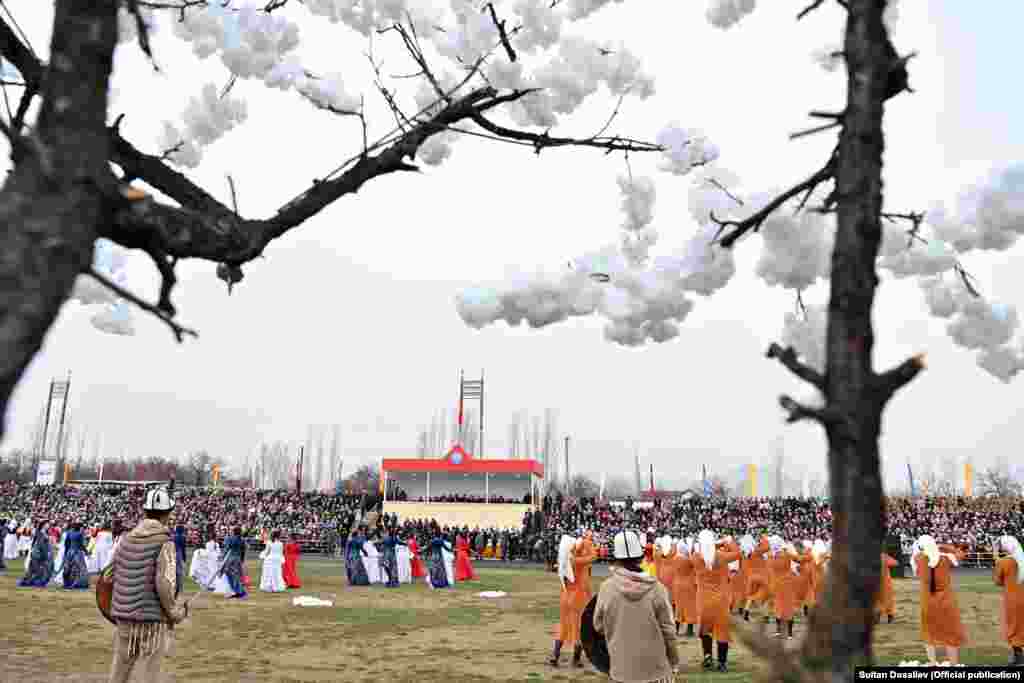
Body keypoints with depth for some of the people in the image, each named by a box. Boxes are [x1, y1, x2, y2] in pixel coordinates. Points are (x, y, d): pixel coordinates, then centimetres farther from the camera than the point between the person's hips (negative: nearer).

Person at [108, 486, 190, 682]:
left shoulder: (126, 539, 4)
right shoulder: (165, 544, -15)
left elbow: (111, 579, 6)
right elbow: (164, 585, -22)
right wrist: (176, 613, -6)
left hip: (124, 618, 6)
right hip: (153, 620, -6)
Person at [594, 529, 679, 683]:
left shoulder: (607, 587, -12)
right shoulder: (656, 588, -12)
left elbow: (599, 625, 1)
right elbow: (668, 629, -6)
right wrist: (674, 662, 9)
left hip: (622, 670, 0)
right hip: (656, 669, 0)